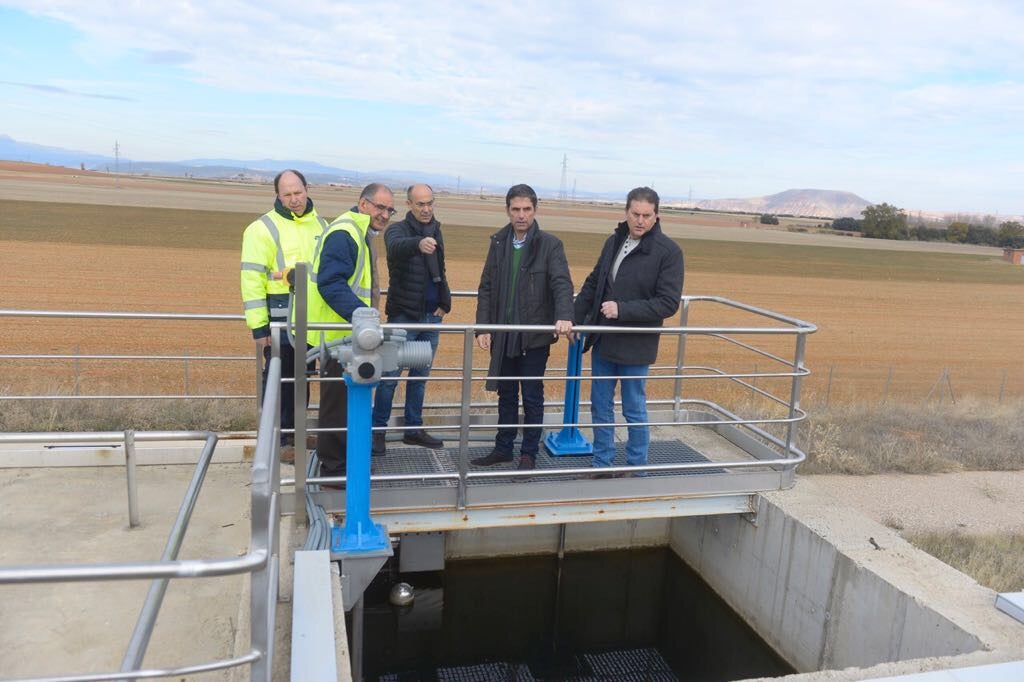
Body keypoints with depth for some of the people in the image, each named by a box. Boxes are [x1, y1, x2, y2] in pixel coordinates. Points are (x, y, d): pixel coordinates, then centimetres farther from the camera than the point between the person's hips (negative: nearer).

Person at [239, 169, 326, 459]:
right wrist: (258, 326, -16)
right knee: (278, 380, 2)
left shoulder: (320, 225, 11)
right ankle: (277, 440, 13)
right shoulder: (263, 228, -8)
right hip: (280, 319, -6)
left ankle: (294, 431, 30)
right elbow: (252, 278, -12)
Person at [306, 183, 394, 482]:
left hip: (350, 332, 11)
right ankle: (333, 468, 10)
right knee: (337, 400, -2)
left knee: (348, 398, 19)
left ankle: (345, 459, 33)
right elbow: (331, 284, -27)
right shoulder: (343, 233, -18)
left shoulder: (362, 234, 16)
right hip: (338, 333, -10)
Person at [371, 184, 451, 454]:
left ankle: (414, 429, 21)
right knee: (390, 376, -3)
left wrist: (444, 302, 9)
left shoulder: (435, 231, 11)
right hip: (403, 315, -6)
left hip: (431, 316, 6)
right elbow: (397, 247, -34)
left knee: (420, 377, 12)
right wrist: (419, 243, -56)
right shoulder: (397, 230, -9)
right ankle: (378, 430, 7)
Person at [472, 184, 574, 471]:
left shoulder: (550, 245, -8)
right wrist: (483, 326, -2)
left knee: (532, 398, 7)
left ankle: (529, 454, 20)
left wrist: (563, 316, -35)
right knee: (506, 395, 16)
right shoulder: (499, 243, 5)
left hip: (535, 336, -4)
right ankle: (503, 448, 29)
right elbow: (486, 288, 6)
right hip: (503, 335, 4)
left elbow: (562, 284, -17)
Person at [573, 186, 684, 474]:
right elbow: (593, 284, 14)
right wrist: (577, 320, 8)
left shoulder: (669, 251, -12)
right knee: (600, 407, 13)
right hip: (603, 342, 6)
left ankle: (636, 469, 25)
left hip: (635, 347, -5)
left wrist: (622, 310, -22)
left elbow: (668, 303, -16)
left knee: (635, 411, 8)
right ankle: (601, 465, 28)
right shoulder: (614, 242, 6)